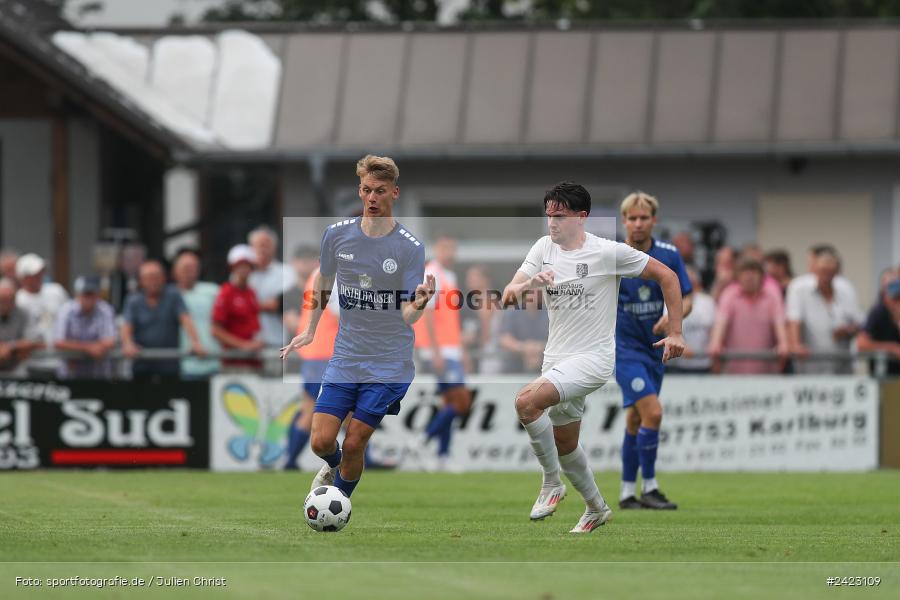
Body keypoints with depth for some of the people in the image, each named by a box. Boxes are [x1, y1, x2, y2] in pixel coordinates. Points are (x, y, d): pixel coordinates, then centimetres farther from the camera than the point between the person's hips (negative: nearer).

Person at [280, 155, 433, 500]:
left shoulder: (410, 247, -10)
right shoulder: (337, 235, -1)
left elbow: (407, 316, -13)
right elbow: (323, 282, 18)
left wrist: (418, 303, -35)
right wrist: (310, 331, 20)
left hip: (389, 364, -3)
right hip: (345, 358, 3)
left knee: (353, 445, -5)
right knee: (321, 441, -4)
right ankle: (334, 467, 33)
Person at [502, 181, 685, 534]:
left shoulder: (609, 252, -12)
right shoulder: (544, 249, 4)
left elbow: (666, 276, -4)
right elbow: (509, 296, -4)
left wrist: (675, 333, -7)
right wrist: (528, 285, -27)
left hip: (593, 358, -7)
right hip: (557, 358, 7)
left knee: (527, 401, -28)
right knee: (564, 445, 16)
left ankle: (552, 484, -12)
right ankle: (596, 508, 38)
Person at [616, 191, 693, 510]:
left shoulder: (668, 255, -2)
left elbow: (686, 298, 3)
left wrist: (674, 316, -17)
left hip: (655, 347, 5)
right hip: (625, 347, -5)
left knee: (635, 420, 12)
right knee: (652, 412, -17)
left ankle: (628, 493, 21)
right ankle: (649, 488, -6)